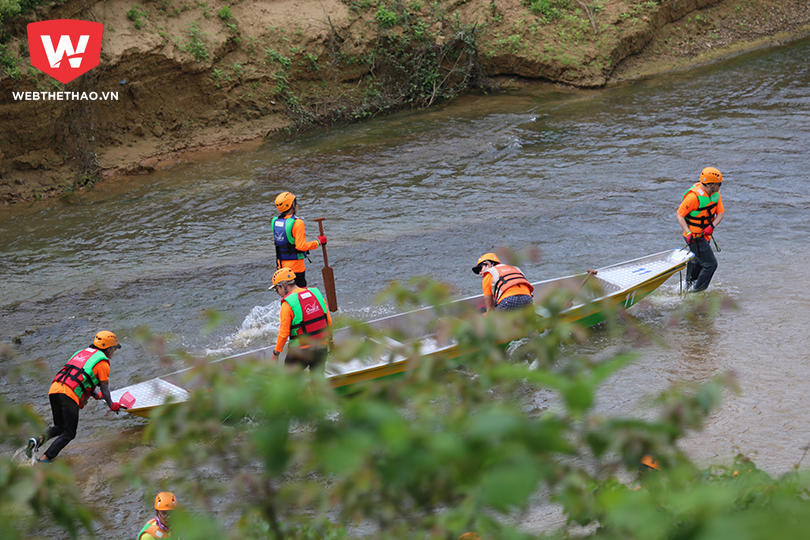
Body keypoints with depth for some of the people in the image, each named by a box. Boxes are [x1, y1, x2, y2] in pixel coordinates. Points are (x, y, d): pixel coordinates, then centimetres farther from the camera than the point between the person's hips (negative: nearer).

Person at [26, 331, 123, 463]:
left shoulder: (81, 353, 26)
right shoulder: (103, 362, 5)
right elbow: (105, 389, 11)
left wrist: (95, 393, 43)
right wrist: (111, 405, 28)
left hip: (54, 389, 7)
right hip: (69, 395, -7)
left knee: (59, 427, 22)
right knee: (68, 434, 4)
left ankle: (39, 440, -4)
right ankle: (45, 458, -8)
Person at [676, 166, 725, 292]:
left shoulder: (716, 193, -5)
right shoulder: (693, 196, -28)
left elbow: (721, 212, -4)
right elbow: (679, 215, -21)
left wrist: (712, 226, -23)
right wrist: (688, 233, -31)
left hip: (704, 234, 9)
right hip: (694, 236, -9)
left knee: (697, 262, 28)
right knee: (710, 264, -10)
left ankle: (688, 286, 50)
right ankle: (695, 291, 2)